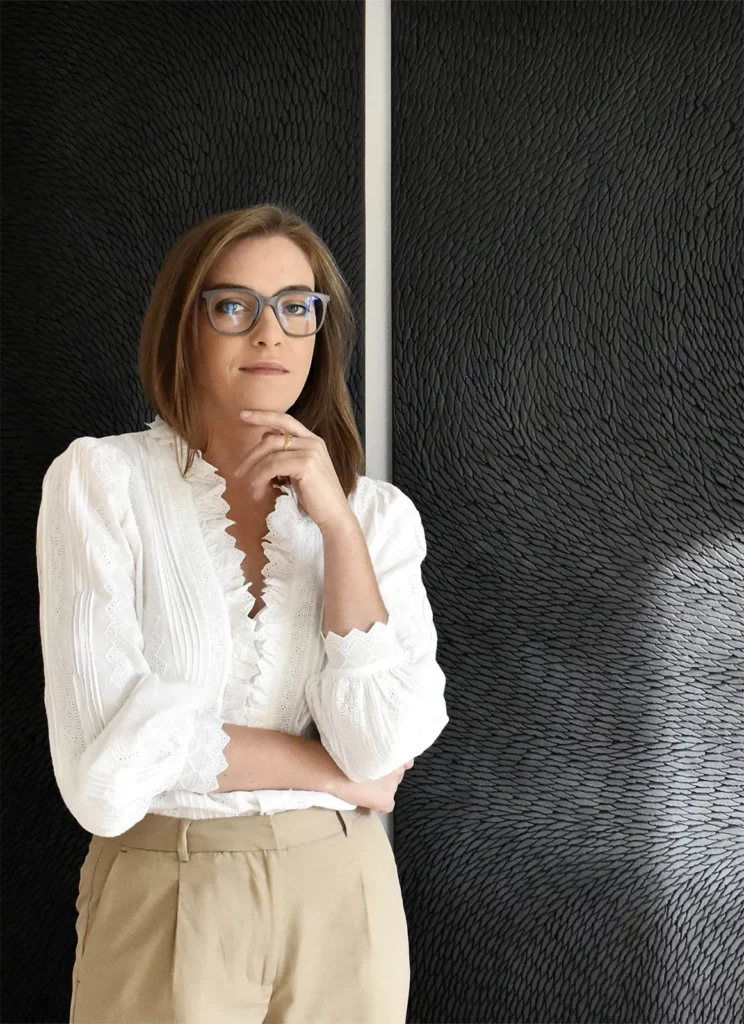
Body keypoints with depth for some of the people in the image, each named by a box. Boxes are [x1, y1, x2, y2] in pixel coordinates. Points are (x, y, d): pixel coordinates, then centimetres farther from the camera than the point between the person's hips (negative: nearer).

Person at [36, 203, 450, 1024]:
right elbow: (109, 766, -17)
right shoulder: (100, 480, -7)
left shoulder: (376, 511, 2)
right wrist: (332, 771, -9)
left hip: (343, 899, 3)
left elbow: (384, 746, -11)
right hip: (166, 900, -3)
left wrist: (336, 523, -15)